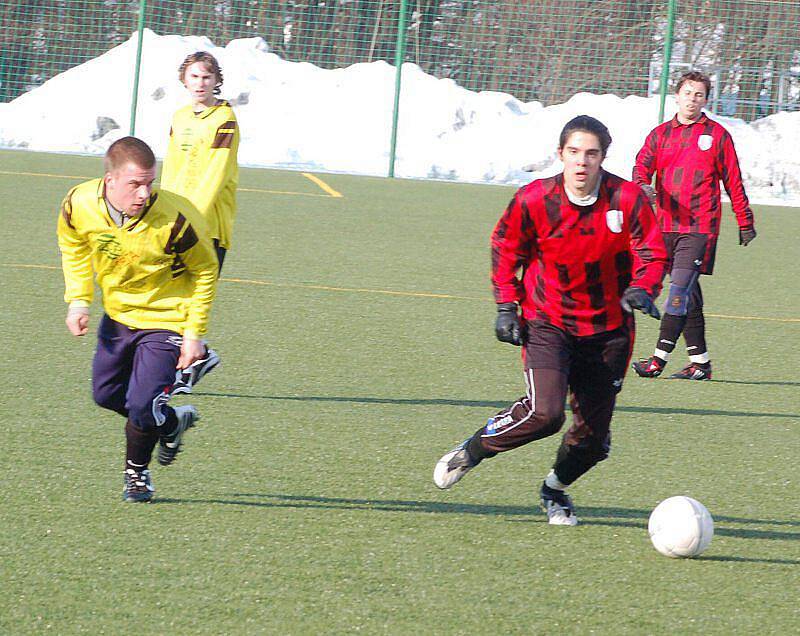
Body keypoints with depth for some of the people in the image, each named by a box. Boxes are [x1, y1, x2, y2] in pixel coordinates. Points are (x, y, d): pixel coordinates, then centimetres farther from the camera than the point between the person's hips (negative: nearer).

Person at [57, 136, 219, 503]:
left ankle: (136, 472, 19)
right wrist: (78, 300, -3)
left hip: (166, 319, -5)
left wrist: (195, 334, -11)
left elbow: (205, 271, -12)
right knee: (106, 394, 16)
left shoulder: (174, 221, -31)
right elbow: (73, 246, 5)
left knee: (142, 408, -12)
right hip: (118, 314, 5)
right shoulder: (79, 205, -21)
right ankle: (173, 422, 43)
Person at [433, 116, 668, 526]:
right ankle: (472, 452, 2)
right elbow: (505, 249, 6)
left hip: (607, 327, 2)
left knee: (593, 431, 4)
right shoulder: (534, 200, -11)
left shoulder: (628, 199, -11)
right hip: (547, 321, -2)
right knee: (544, 412, -23)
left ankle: (555, 490, 34)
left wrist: (641, 289, -27)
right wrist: (506, 305, 0)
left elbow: (652, 253, -6)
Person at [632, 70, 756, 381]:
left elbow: (733, 181, 8)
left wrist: (745, 223, 11)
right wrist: (643, 186, -23)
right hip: (667, 224, 4)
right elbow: (643, 165, 1)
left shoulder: (717, 135, 4)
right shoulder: (660, 133, 12)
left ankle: (659, 358, -18)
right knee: (688, 294, 8)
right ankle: (700, 361, 15)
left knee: (680, 288, -15)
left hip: (700, 226, -4)